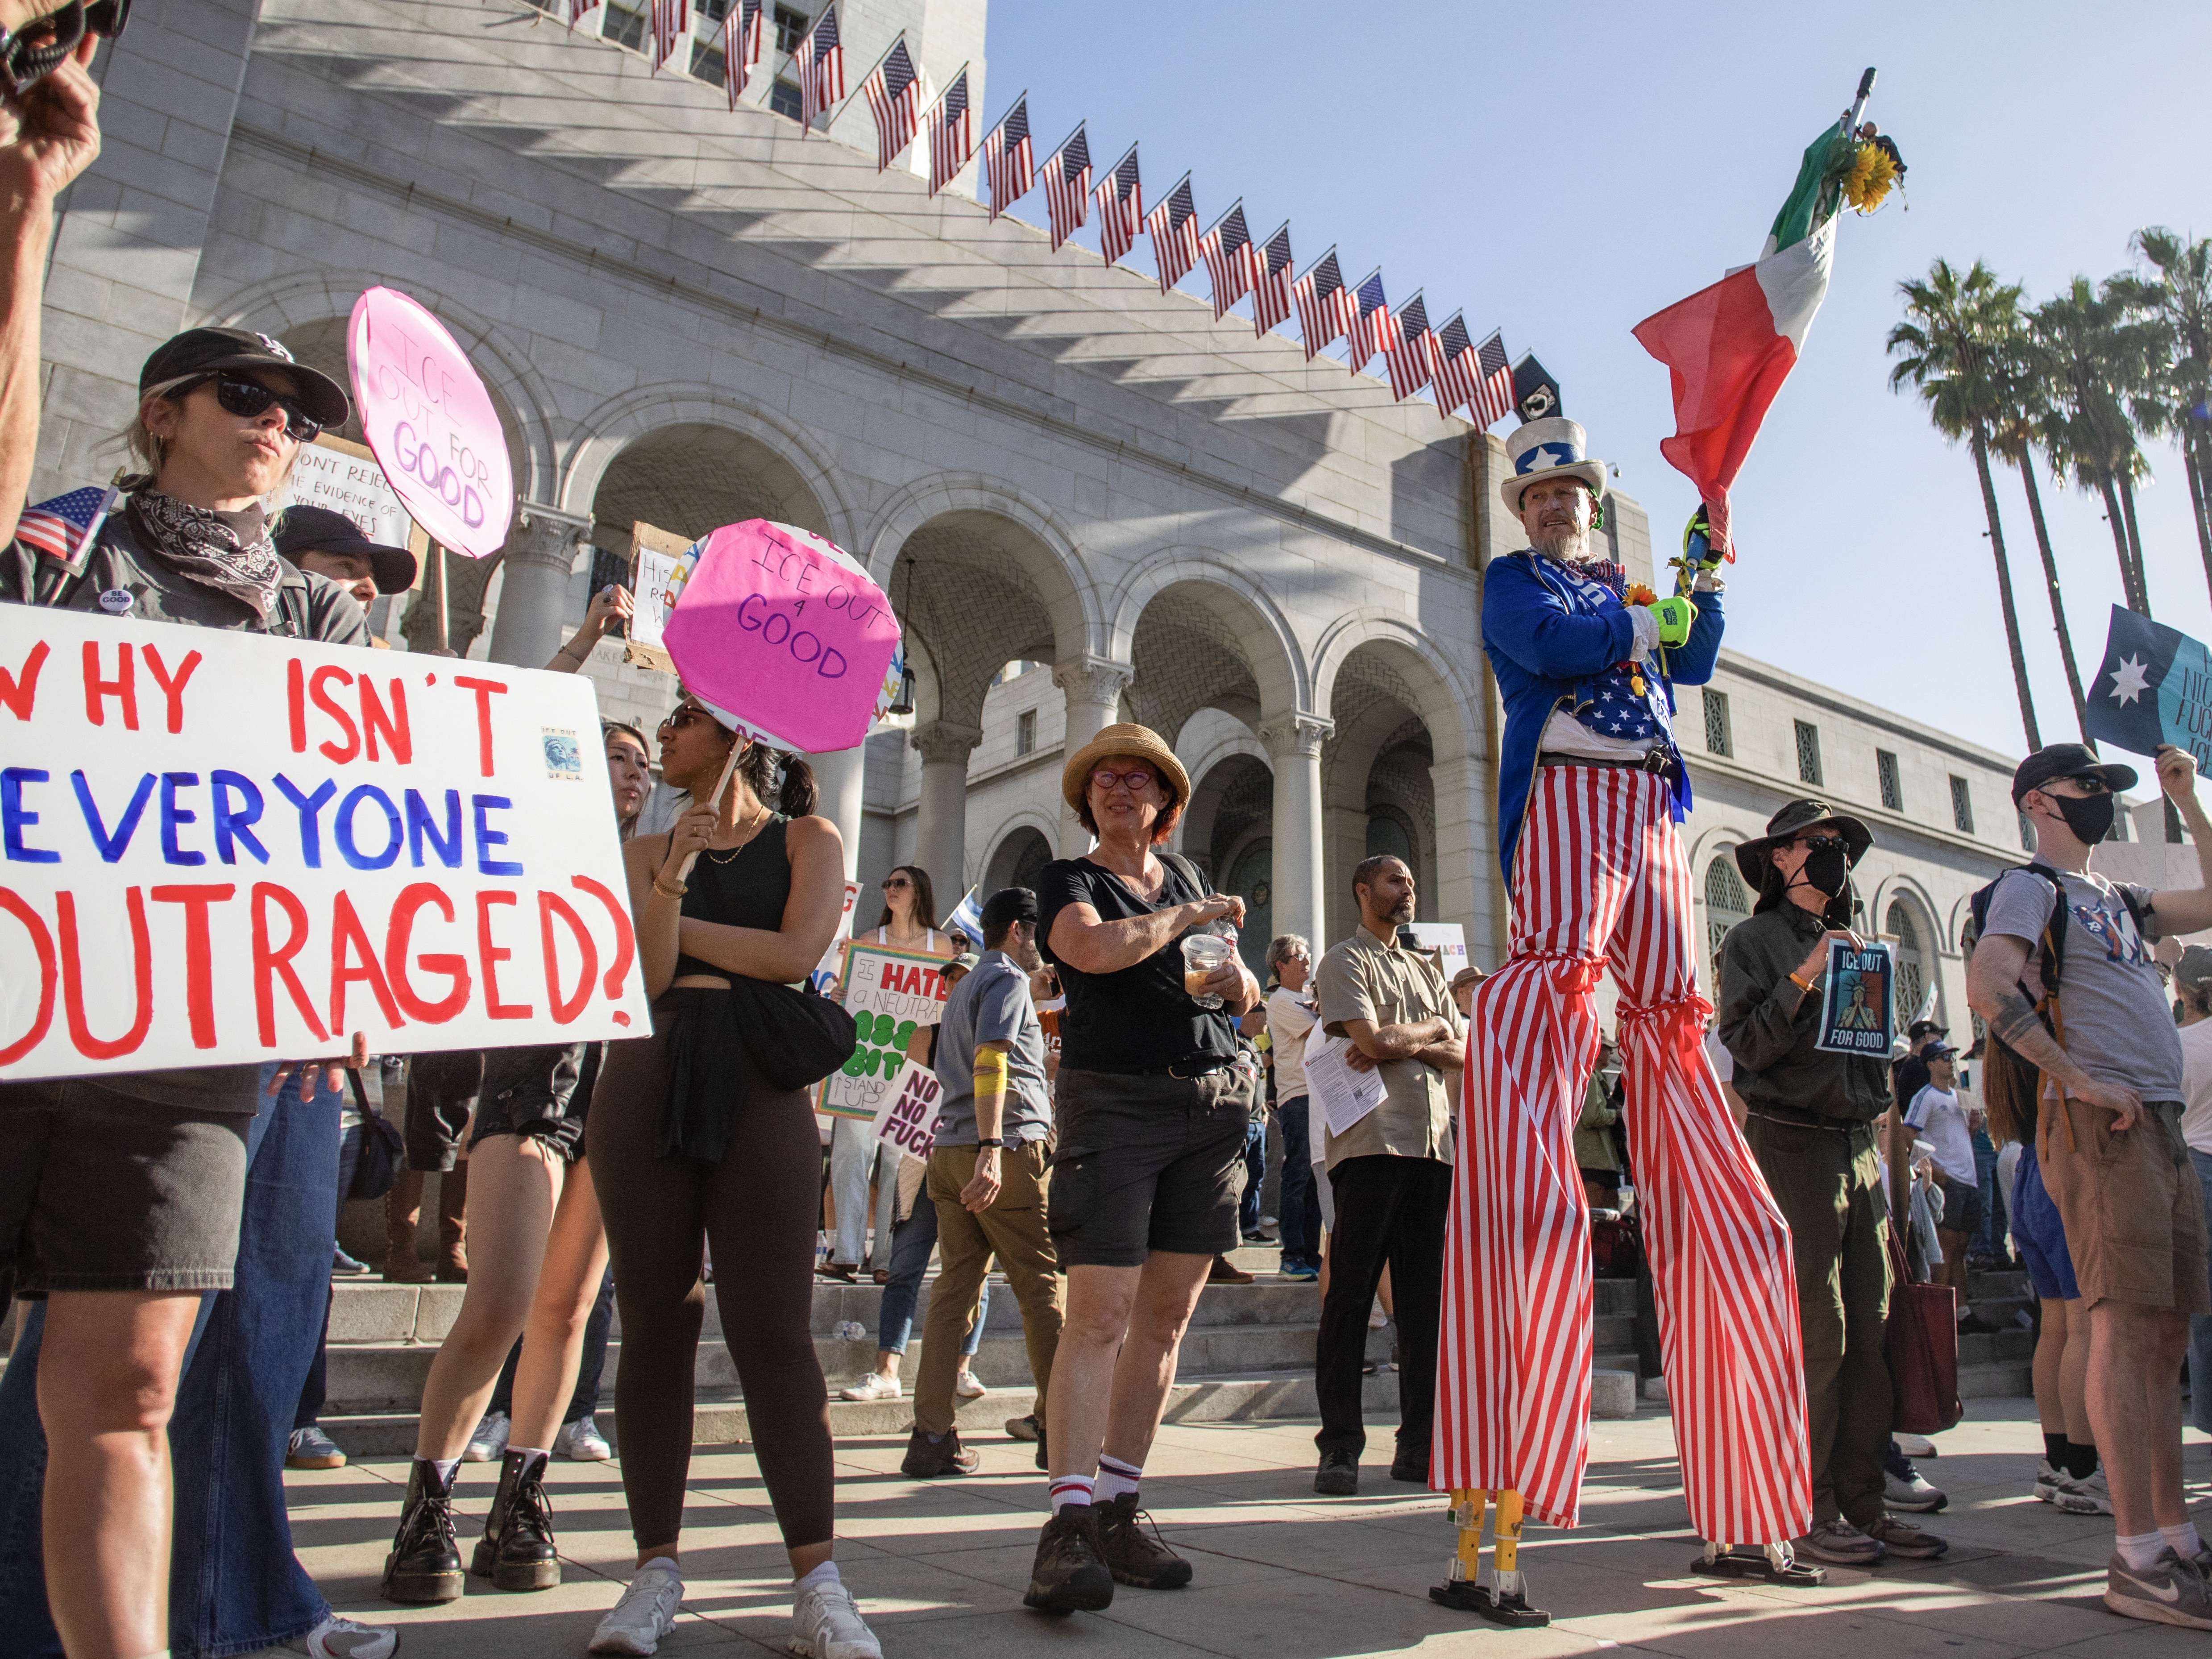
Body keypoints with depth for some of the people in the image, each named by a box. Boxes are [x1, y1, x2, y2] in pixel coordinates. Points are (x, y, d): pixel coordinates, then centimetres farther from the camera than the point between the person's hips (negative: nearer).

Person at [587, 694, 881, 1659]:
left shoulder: (808, 840, 8)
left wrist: (674, 920, 1)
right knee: (654, 1323, 5)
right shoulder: (647, 851, 15)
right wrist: (666, 887, -17)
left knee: (775, 1332, -4)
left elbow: (797, 952, -7)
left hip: (759, 1086, -3)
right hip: (647, 1081, 3)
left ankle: (817, 1580, 3)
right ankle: (657, 1569, 16)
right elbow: (646, 973, 1)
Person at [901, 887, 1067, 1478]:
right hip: (1009, 1147, -8)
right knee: (1043, 1287, 1)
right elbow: (991, 1062, -19)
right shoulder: (1008, 980, -4)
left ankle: (932, 1437, 4)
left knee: (954, 1290, 6)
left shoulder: (962, 988, 24)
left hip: (950, 1153, 8)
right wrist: (992, 1148, -28)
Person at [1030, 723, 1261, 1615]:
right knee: (1099, 1314, -12)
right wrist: (1192, 917, -8)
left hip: (1214, 1104, 5)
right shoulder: (1068, 880, 3)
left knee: (1166, 1316, 6)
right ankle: (1067, 1525, -9)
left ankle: (1118, 1510, 15)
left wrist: (1237, 984, 2)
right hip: (1115, 1100, -5)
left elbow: (1242, 991, 26)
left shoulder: (1183, 874, 18)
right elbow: (1095, 948, -21)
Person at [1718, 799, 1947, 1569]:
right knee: (1815, 1338, -7)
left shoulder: (1851, 944, 21)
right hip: (1792, 1144, -7)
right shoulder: (1752, 941, 1)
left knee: (1869, 1334, 6)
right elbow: (1747, 1044, -12)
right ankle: (1808, 1510, 1)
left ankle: (1863, 1502, 13)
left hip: (1858, 1145, 7)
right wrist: (1805, 978, -17)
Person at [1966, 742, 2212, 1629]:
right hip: (2098, 1124, -9)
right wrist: (2083, 1080, -18)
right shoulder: (2030, 887, -2)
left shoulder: (2116, 897, 25)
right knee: (2125, 1327, -12)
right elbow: (1987, 986, -18)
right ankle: (2138, 1558, -10)